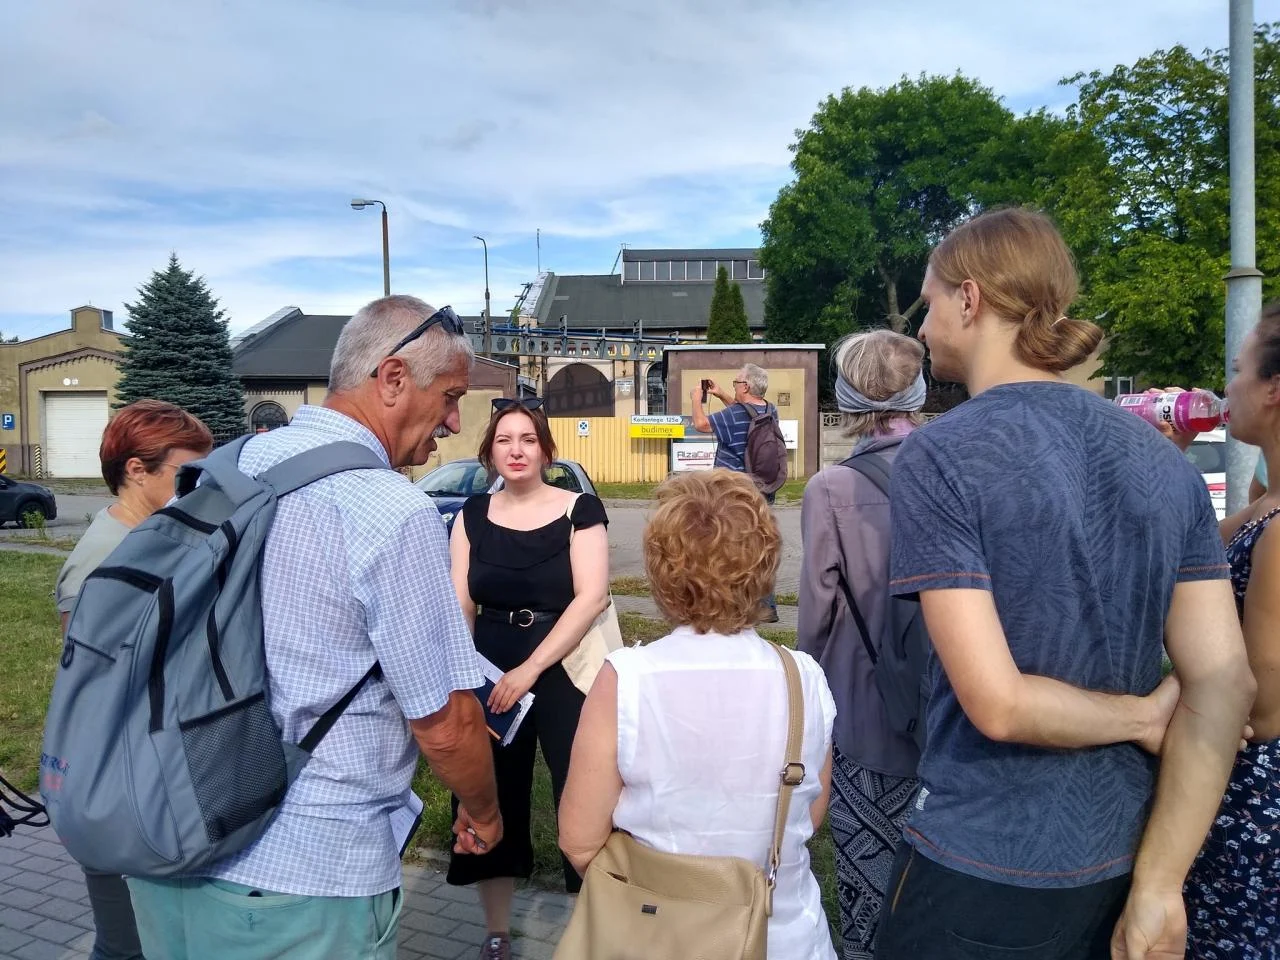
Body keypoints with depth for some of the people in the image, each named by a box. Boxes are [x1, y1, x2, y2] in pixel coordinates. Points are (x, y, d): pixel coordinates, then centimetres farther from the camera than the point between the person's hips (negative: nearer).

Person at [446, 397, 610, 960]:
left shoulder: (579, 509, -6)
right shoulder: (473, 515, 5)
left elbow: (592, 597, -15)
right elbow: (459, 605, 1)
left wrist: (530, 669, -20)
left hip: (566, 671, -3)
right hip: (490, 672, 4)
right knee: (492, 798, 12)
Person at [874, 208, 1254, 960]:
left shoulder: (939, 457, -18)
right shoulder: (1165, 459, 0)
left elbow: (998, 705, -23)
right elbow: (1224, 684, -5)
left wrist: (1142, 717, -5)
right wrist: (1157, 888, -5)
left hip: (985, 868, -5)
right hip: (1121, 861, 6)